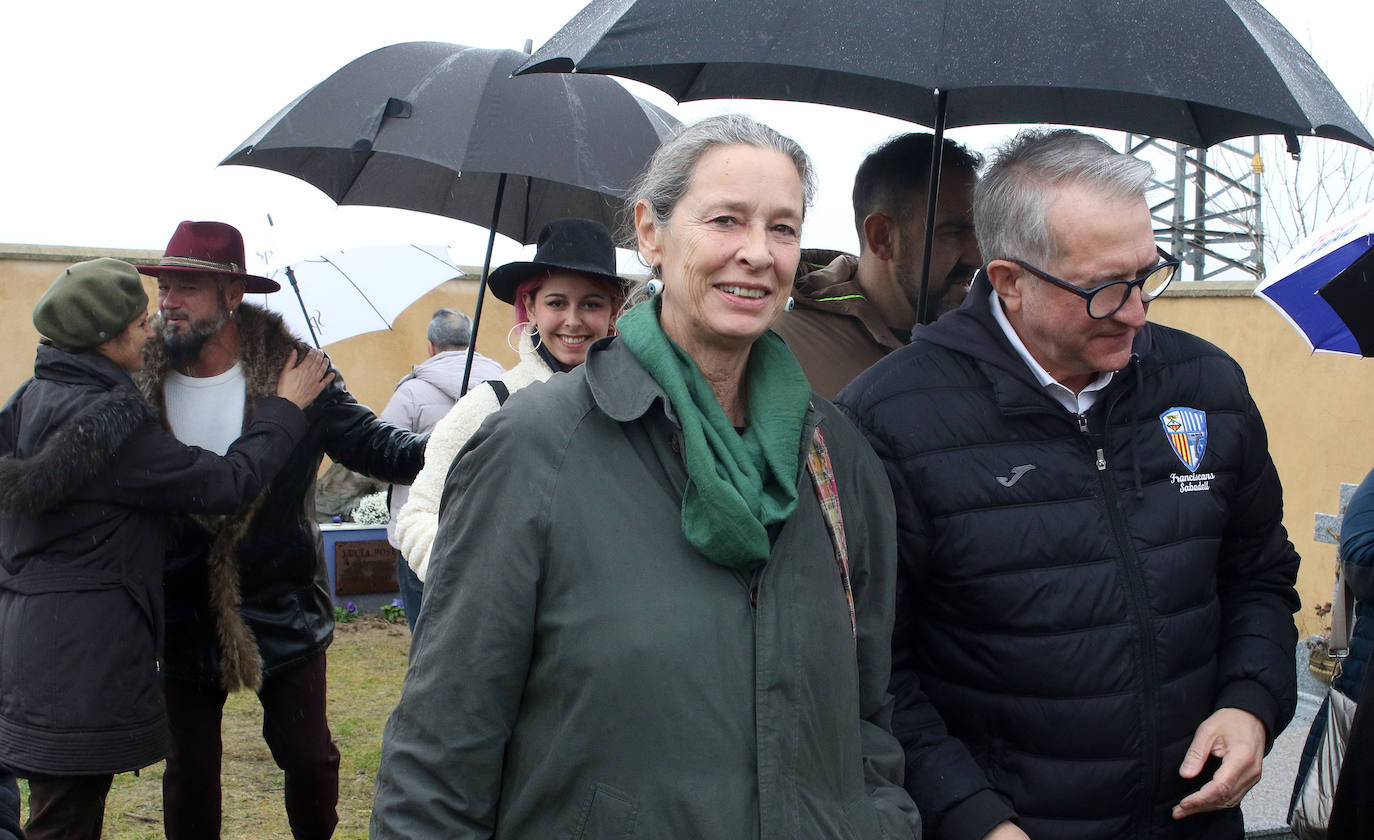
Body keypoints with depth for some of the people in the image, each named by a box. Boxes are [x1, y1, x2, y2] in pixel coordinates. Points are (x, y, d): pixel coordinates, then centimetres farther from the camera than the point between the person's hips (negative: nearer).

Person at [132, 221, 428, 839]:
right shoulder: (140, 383, -4)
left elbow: (375, 445, -14)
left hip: (282, 617, -1)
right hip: (183, 620, 1)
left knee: (309, 757, 9)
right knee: (189, 767, 13)